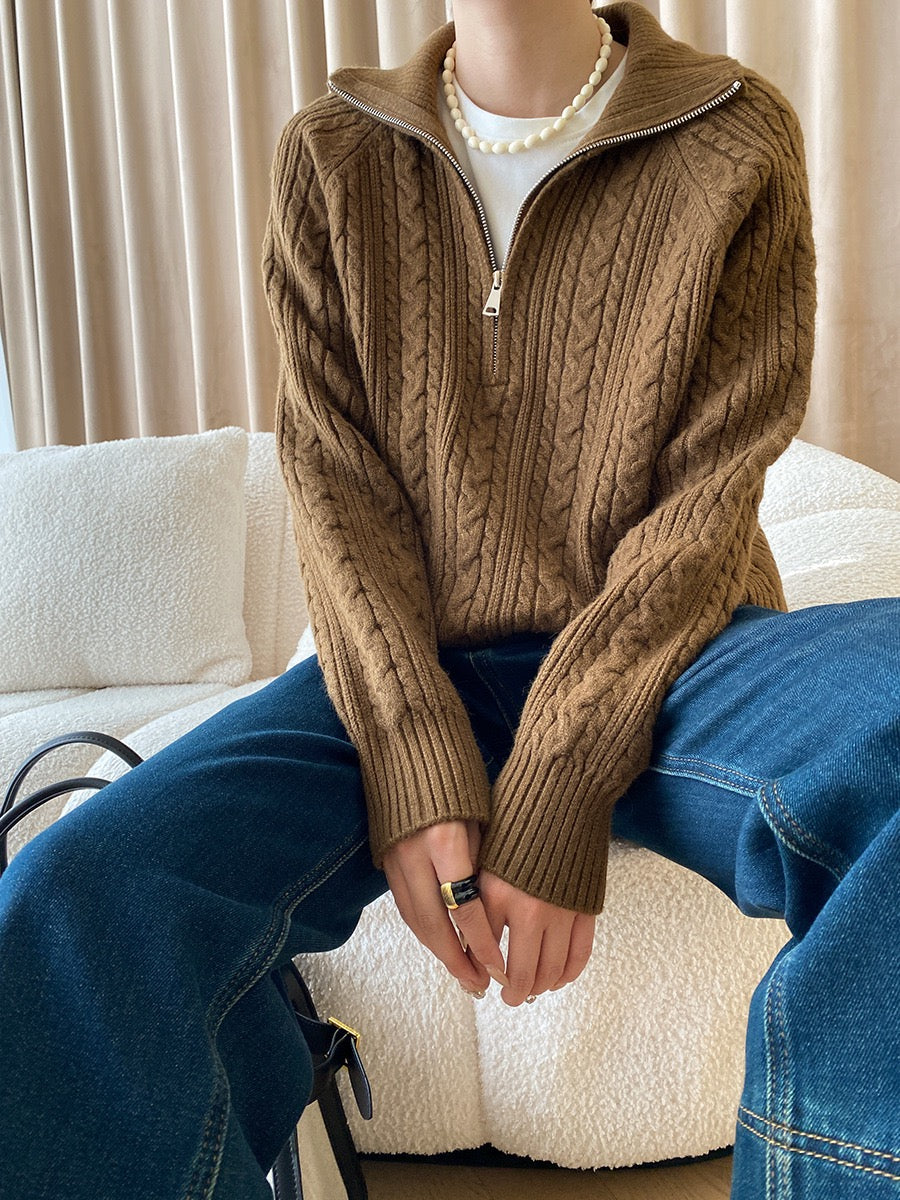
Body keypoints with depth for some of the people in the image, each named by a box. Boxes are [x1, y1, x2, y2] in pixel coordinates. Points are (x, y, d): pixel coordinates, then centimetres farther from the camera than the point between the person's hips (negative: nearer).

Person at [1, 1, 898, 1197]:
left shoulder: (738, 142, 1)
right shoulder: (328, 158, 6)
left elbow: (706, 503, -7)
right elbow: (336, 492, -2)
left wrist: (557, 794, -18)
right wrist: (417, 771, -16)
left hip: (661, 656, -1)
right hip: (408, 667, 2)